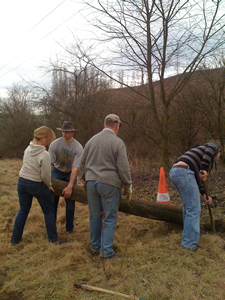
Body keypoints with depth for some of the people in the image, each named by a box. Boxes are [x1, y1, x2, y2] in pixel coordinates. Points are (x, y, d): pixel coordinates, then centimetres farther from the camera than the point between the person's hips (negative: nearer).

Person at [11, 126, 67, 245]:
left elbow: (26, 164, 9)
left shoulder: (28, 149, 0)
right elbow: (45, 175, -18)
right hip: (37, 186, -6)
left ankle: (15, 239, 24)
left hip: (22, 182, 6)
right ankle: (53, 238, 18)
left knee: (23, 211, 17)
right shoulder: (44, 154, -22)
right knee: (48, 211, 11)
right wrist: (49, 185, 2)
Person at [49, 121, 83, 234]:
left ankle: (70, 229, 18)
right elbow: (50, 163, -19)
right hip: (57, 172, 1)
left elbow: (75, 168, -26)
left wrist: (70, 186, -32)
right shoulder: (55, 144, -17)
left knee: (70, 202, 0)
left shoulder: (78, 147, -21)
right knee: (52, 201, 1)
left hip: (70, 174, -1)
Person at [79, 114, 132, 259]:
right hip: (109, 183, -6)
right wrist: (128, 186, 1)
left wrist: (85, 180, 28)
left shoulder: (92, 140, 10)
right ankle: (107, 251, 6)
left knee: (94, 216, 15)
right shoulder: (118, 142, -8)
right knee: (110, 218, 3)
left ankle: (95, 247, 27)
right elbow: (123, 168, -10)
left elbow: (82, 164, 17)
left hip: (91, 183, 6)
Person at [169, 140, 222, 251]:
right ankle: (189, 244, 3)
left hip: (174, 171, 9)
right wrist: (204, 169, -16)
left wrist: (204, 195, 27)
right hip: (184, 172, -9)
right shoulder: (214, 146, 14)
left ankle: (189, 232, 38)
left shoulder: (200, 150, 35)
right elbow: (210, 149, -15)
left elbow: (196, 177, 32)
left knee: (188, 205, 25)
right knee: (194, 209, -2)